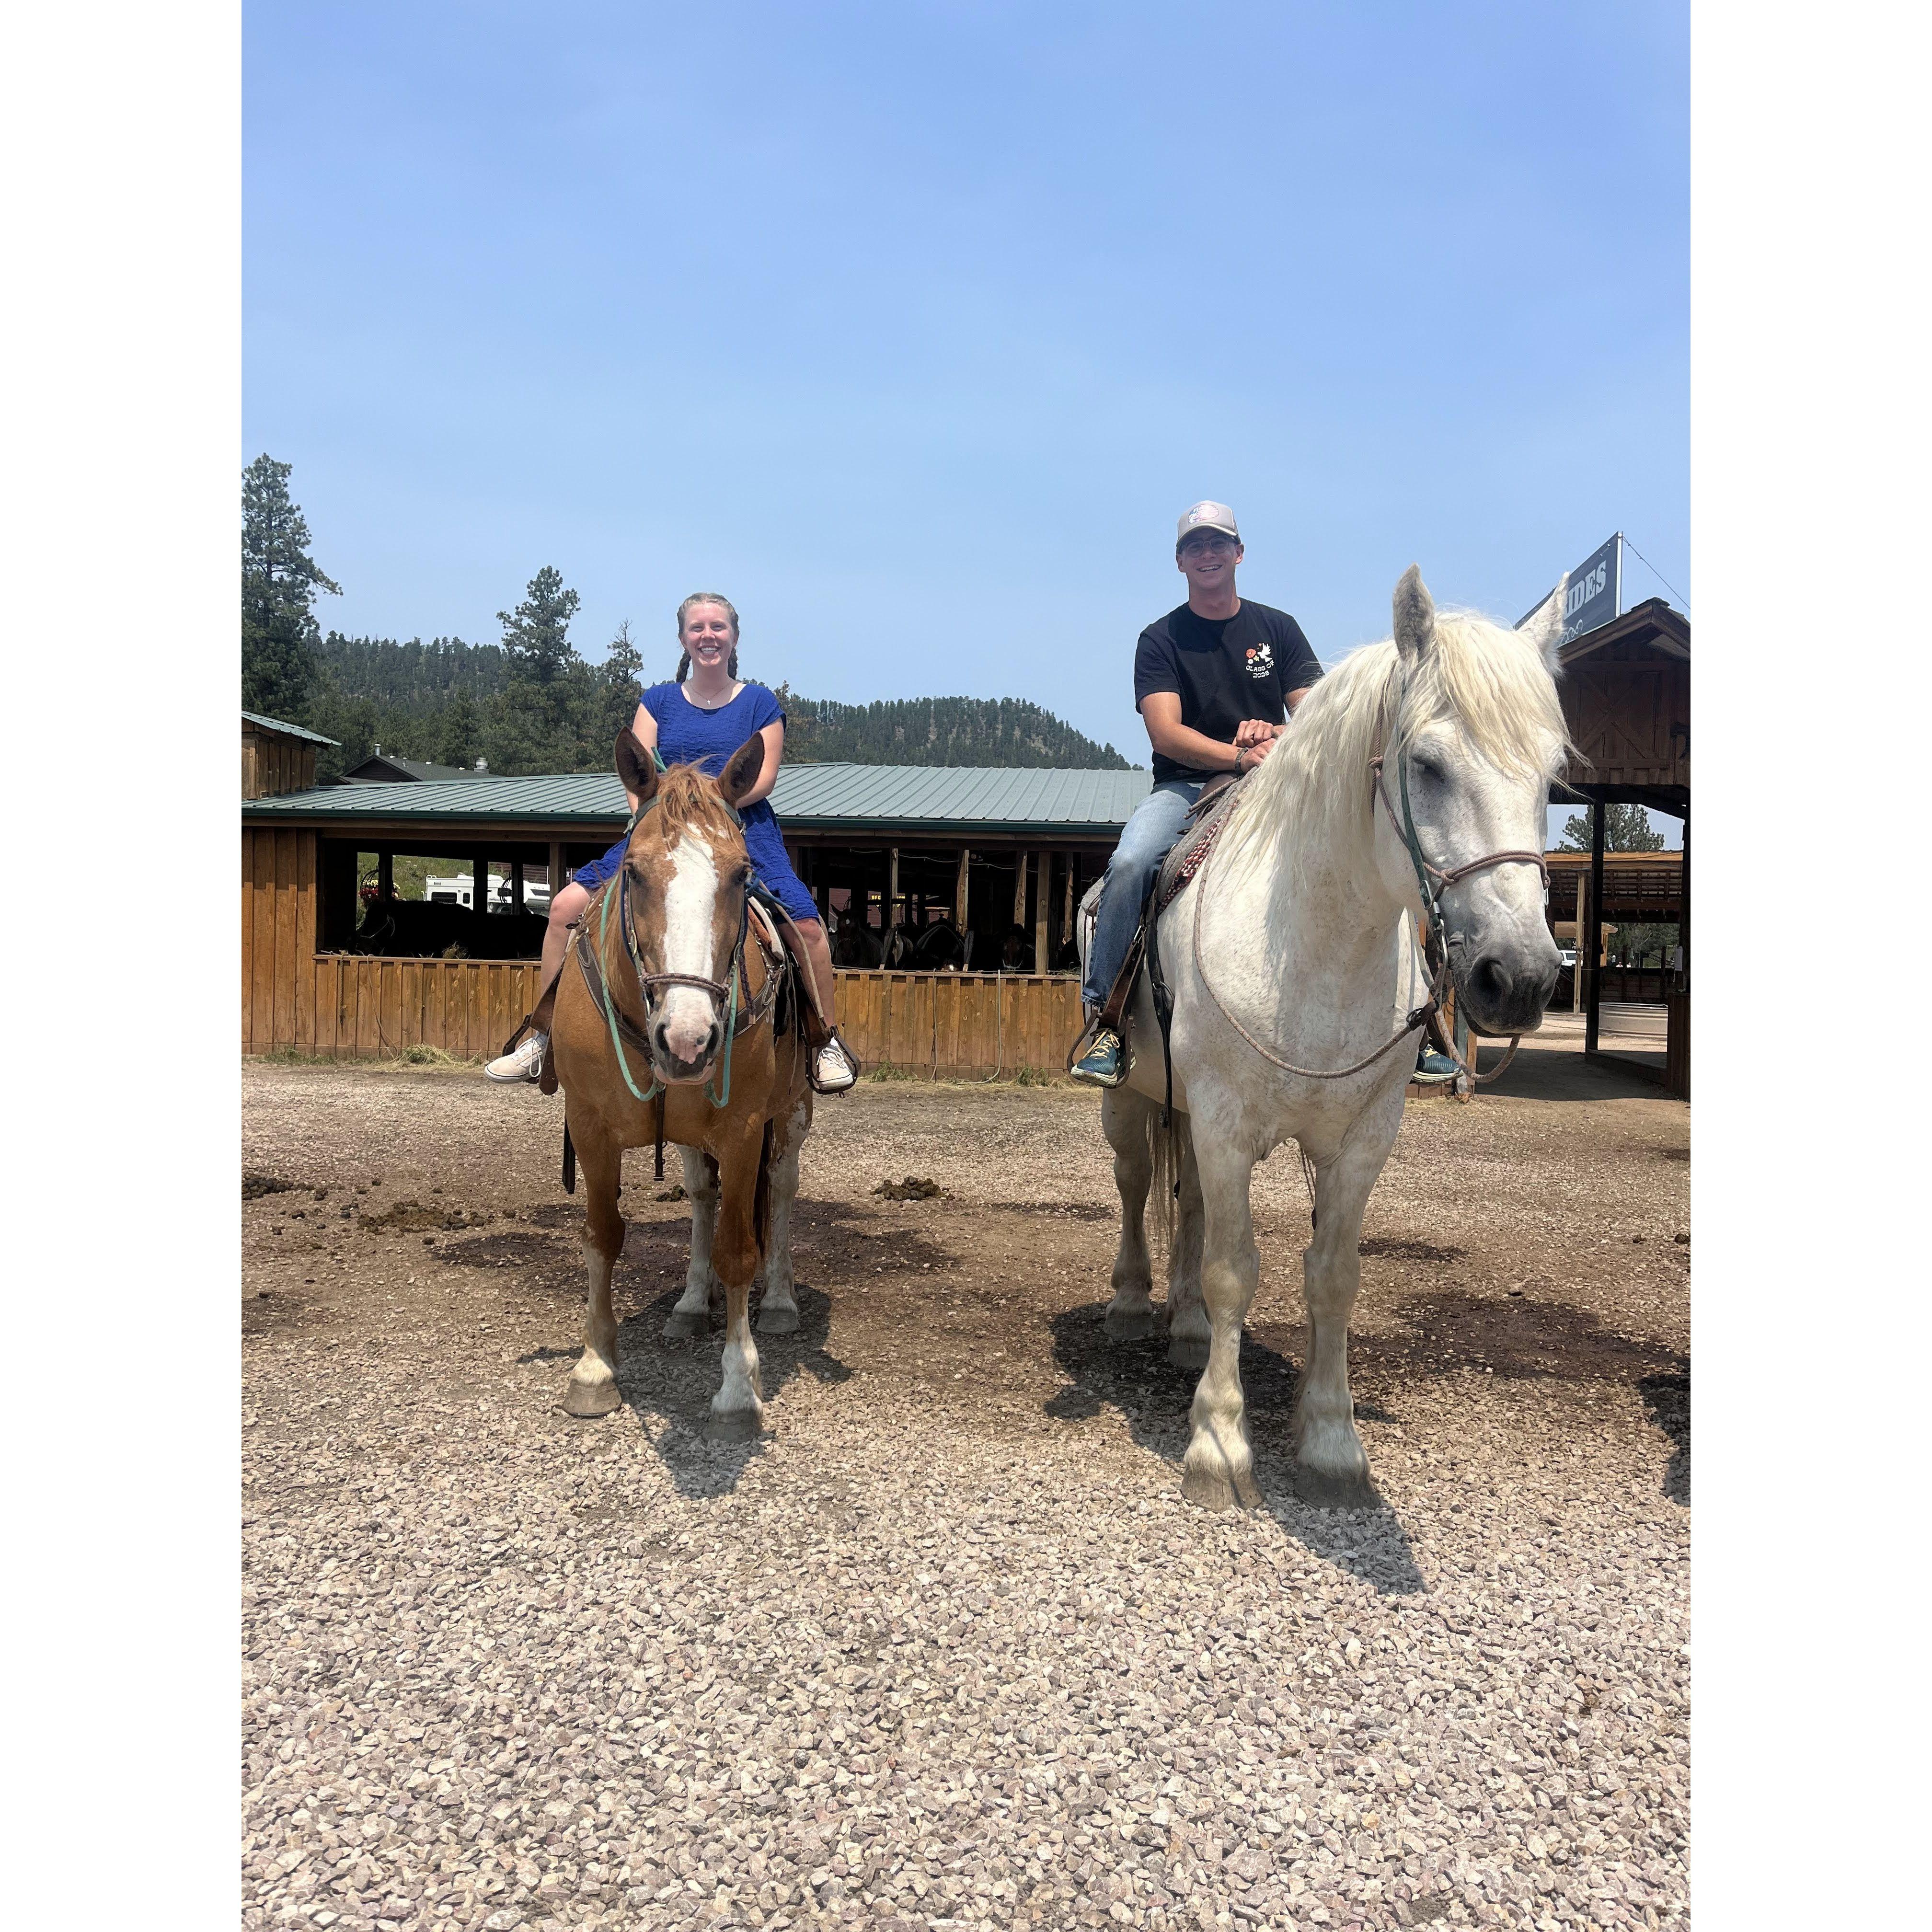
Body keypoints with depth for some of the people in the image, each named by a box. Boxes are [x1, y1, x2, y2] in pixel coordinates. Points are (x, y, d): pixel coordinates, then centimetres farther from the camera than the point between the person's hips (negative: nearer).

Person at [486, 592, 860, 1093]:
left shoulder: (760, 704, 7)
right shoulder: (659, 700, 12)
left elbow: (764, 779, -3)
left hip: (742, 832, -2)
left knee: (806, 926, -24)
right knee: (567, 905, -11)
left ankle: (826, 1043, -2)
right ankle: (543, 1038, 2)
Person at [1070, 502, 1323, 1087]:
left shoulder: (1278, 628, 12)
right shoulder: (1160, 639, 6)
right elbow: (1166, 734, -8)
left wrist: (1276, 735, -17)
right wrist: (1243, 756, -23)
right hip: (1185, 786, -2)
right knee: (1131, 863, -33)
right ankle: (1105, 1016, -24)